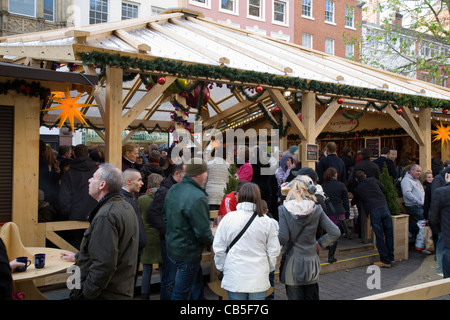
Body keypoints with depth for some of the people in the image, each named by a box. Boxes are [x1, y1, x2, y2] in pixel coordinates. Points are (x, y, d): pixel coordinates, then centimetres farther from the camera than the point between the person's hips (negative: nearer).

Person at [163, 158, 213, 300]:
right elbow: (203, 232, -25)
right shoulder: (198, 198, -28)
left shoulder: (173, 190, 0)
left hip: (173, 245, 9)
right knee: (181, 293, 7)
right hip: (188, 252, -9)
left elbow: (165, 215, 13)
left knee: (197, 283, 26)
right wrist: (211, 240, -5)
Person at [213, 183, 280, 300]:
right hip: (259, 279, 0)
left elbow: (218, 248, -1)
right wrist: (268, 269, 20)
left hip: (234, 279, 0)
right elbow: (274, 251, 2)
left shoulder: (228, 218, -7)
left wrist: (222, 268, 15)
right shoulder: (266, 221, -5)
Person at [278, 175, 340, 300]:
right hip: (311, 261, 3)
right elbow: (335, 232, -5)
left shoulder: (284, 209, -11)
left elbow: (283, 238, -16)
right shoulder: (317, 210, -3)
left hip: (293, 264, -3)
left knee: (295, 296, 7)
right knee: (311, 296, 16)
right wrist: (320, 244, 8)